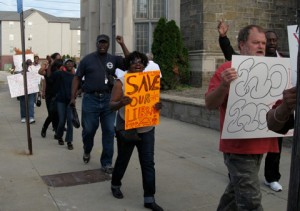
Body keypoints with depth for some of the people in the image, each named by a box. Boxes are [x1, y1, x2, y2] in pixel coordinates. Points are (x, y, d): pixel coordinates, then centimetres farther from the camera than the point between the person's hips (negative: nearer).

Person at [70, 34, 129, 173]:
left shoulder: (114, 59, 6)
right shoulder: (87, 59, 4)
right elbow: (77, 78, 5)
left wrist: (122, 45, -9)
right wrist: (73, 97, -2)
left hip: (108, 99, 1)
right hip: (91, 99, -1)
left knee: (109, 131, 2)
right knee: (89, 129, 7)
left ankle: (106, 163, 13)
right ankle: (87, 150, 40)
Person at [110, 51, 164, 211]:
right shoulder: (121, 82, -7)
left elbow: (155, 99, 10)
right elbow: (112, 105, -10)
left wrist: (158, 105, -14)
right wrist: (121, 103, -33)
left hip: (146, 129, 3)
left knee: (148, 163, 1)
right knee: (123, 160, 14)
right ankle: (115, 185, 41)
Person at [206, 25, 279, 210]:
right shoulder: (228, 70, -10)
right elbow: (210, 104, -13)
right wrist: (224, 85, -31)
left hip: (259, 145, 7)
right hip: (239, 146, -7)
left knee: (237, 191, 21)